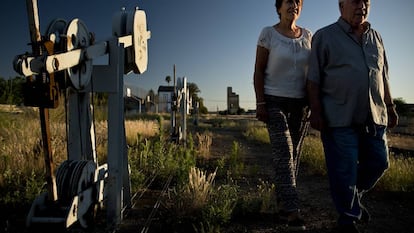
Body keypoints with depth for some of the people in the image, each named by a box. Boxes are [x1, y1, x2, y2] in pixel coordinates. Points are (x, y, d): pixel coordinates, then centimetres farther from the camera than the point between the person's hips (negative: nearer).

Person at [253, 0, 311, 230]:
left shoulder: (308, 35, 8)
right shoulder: (268, 33, -4)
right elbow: (259, 71, -6)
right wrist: (260, 103, -13)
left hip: (299, 103, 5)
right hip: (275, 102, -4)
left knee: (293, 155, 7)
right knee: (284, 155, -13)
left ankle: (283, 203, 21)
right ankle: (294, 212, -11)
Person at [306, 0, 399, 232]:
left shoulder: (376, 37, 16)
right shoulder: (324, 37, -1)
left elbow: (383, 76, 20)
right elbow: (313, 79, -6)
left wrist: (390, 106, 16)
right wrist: (316, 111, -13)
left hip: (375, 117, 6)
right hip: (339, 118, -6)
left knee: (378, 162, 11)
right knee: (343, 170, -2)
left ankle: (355, 196, 36)